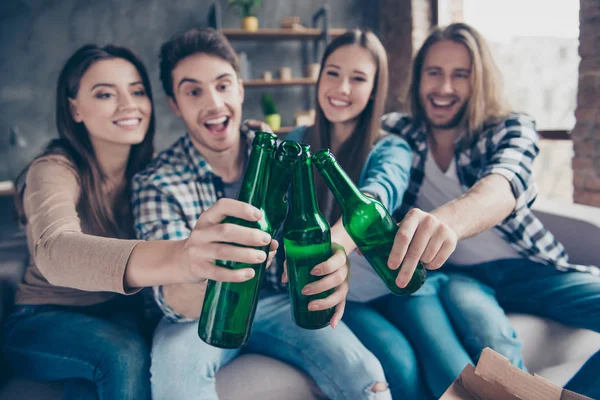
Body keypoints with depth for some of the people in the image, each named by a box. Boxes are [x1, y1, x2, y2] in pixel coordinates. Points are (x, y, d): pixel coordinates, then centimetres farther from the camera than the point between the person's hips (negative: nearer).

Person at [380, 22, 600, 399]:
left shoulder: (512, 129, -5)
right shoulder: (398, 132, 1)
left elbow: (502, 189, -27)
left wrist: (446, 220, -51)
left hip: (527, 269, 2)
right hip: (452, 275, -1)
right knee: (475, 315, -36)